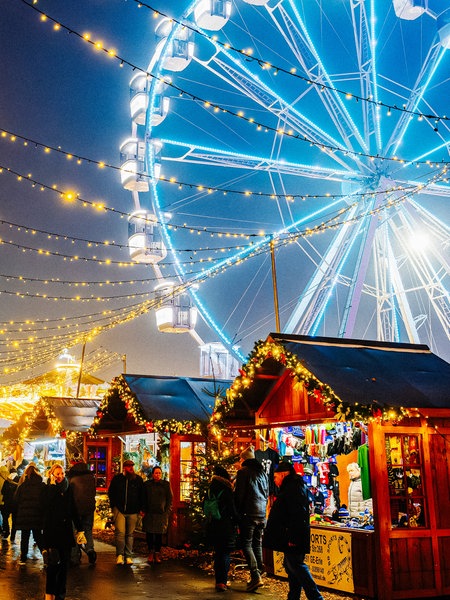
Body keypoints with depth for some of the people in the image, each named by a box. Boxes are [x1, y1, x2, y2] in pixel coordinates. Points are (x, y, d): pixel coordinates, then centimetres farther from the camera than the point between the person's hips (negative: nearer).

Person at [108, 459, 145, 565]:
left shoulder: (138, 479, 4)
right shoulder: (117, 479, 2)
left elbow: (142, 495, 11)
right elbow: (110, 493, 12)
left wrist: (141, 509, 7)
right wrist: (113, 506, 5)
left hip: (133, 511, 1)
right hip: (119, 509, -1)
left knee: (130, 534, 6)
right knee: (120, 532, -11)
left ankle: (128, 556, 14)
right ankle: (119, 554, 4)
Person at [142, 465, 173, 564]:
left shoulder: (166, 484, 5)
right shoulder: (147, 484, 6)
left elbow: (170, 499, 8)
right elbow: (143, 499, 10)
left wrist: (167, 512, 0)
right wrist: (143, 510, 0)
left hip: (161, 514, -1)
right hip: (149, 514, 1)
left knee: (159, 534, -1)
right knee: (149, 534, -2)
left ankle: (157, 553, 9)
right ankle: (151, 553, 11)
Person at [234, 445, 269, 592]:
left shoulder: (243, 472, -7)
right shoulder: (262, 472, 13)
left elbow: (239, 495, -9)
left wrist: (238, 514, -2)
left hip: (249, 514, -6)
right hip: (262, 514, 7)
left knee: (246, 544, -3)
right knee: (257, 544, 14)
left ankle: (256, 576, -12)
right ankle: (259, 574, 16)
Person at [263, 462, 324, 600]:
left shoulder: (293, 487, -14)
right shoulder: (294, 486, 19)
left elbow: (297, 515, -23)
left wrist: (293, 537, -24)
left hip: (293, 537, -11)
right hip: (293, 537, 11)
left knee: (295, 565, -9)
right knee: (291, 565, 14)